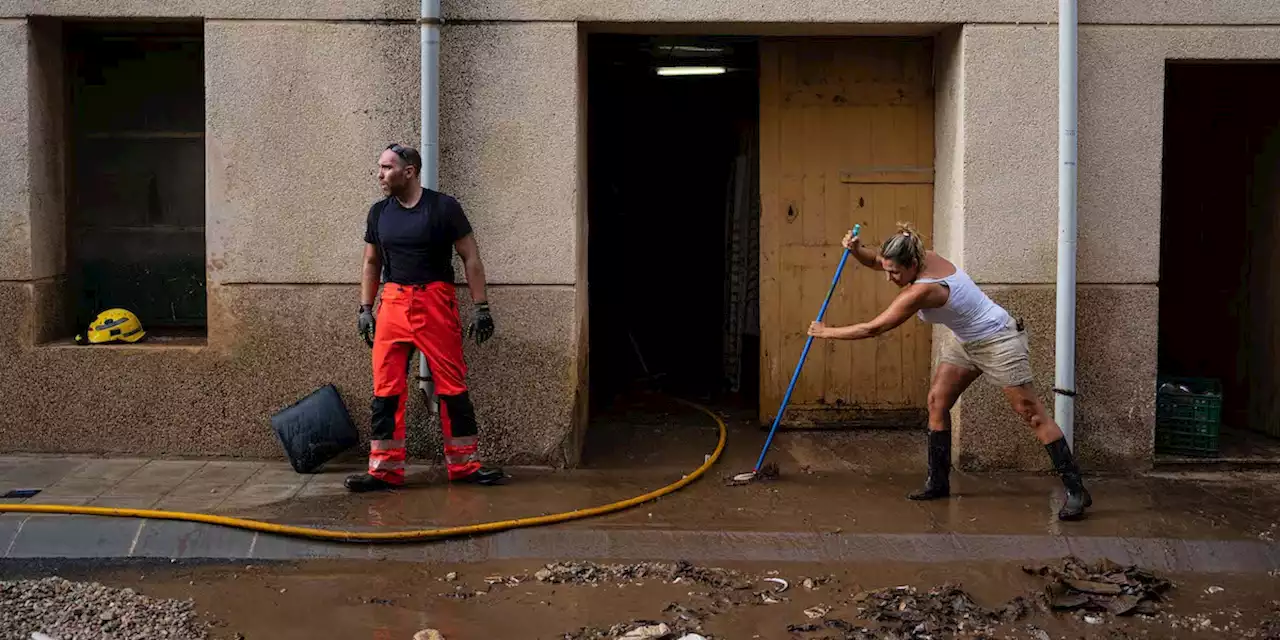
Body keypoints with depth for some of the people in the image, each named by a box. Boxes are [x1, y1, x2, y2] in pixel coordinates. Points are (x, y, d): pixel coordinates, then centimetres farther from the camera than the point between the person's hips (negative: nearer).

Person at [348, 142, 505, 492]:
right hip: (393, 303, 4)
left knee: (452, 386, 1)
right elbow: (371, 264, 19)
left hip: (436, 303, -4)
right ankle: (385, 470, 8)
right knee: (386, 388, 0)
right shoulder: (379, 213, 10)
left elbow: (471, 259, 0)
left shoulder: (443, 207, -3)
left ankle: (465, 464, 12)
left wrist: (481, 308, -4)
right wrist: (365, 309, 10)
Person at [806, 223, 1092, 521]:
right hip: (968, 342, 9)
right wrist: (855, 248, -14)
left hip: (998, 342, -9)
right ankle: (938, 482, 14)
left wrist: (827, 332, -17)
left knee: (1033, 415, -6)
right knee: (937, 401, 5)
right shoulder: (924, 259, -9)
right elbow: (875, 260, 7)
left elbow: (872, 329, -27)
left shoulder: (922, 289, -32)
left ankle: (1076, 491, -1)